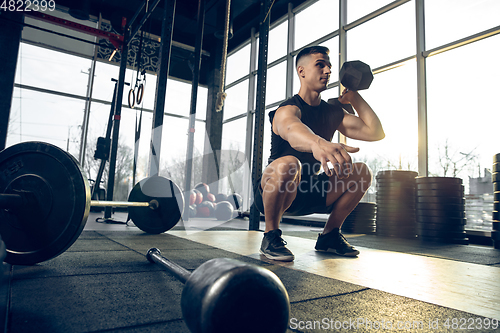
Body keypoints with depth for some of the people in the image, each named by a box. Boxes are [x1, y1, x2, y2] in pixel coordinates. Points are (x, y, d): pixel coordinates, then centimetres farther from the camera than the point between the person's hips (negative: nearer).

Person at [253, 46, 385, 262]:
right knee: (288, 164, -38)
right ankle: (271, 236, -15)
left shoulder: (332, 112, 5)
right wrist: (319, 143, -67)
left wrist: (354, 97, 1)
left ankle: (329, 236, 5)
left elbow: (376, 133, 1)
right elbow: (292, 130, -45)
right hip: (271, 193, -6)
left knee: (361, 172, -7)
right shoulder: (288, 109, -18)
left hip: (309, 192, 6)